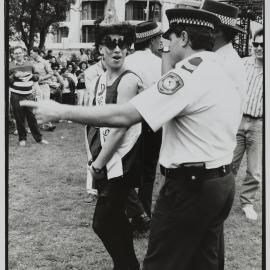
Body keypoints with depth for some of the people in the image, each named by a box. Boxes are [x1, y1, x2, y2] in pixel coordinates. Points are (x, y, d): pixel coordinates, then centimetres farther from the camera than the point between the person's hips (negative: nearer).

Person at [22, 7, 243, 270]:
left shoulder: (189, 72, -17)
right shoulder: (226, 76, 13)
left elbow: (123, 116, -23)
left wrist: (60, 111, -17)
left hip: (189, 186, -9)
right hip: (223, 183, 10)